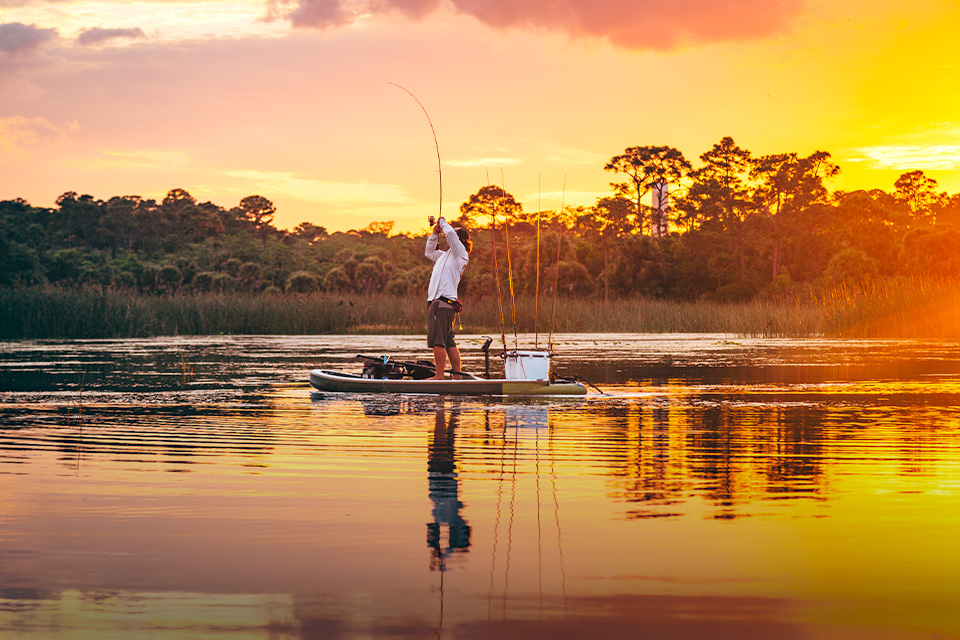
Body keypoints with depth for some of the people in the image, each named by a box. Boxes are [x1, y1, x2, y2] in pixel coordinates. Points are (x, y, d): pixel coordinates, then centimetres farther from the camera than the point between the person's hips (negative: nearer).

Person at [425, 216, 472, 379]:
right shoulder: (445, 255, 25)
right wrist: (435, 234, 26)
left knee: (438, 341, -13)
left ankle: (439, 376, -16)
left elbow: (450, 233, -16)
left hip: (443, 303, -9)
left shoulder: (460, 254, -1)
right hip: (436, 302, 9)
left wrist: (443, 222, 4)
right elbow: (429, 252, 41)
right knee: (449, 343, 7)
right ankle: (457, 377, 8)